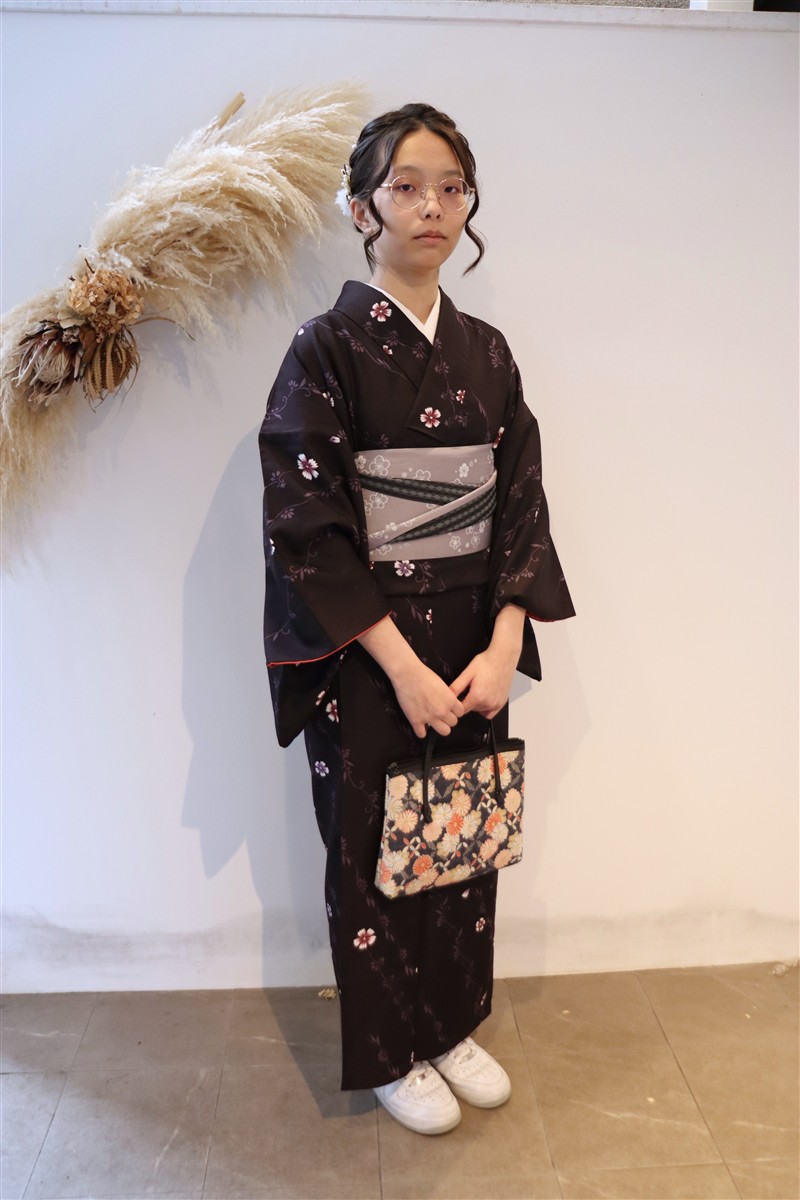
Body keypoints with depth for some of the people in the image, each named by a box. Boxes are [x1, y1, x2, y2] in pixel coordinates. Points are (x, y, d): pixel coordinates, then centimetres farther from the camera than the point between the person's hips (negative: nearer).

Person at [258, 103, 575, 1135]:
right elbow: (307, 526, -14)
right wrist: (405, 666, -17)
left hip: (474, 645, 5)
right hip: (367, 652, -4)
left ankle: (454, 1024, 38)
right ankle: (391, 1053, 32)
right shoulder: (329, 348, -8)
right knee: (374, 847, 9)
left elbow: (520, 502, 4)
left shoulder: (486, 353, 7)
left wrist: (503, 645, -8)